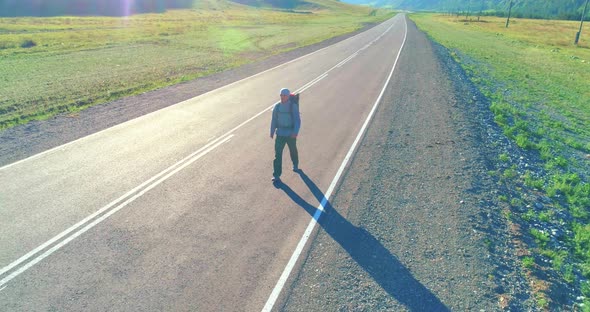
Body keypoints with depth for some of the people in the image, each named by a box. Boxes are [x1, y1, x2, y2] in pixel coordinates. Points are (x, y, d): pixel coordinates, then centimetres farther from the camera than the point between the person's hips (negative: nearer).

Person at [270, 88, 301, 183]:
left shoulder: (293, 106, -11)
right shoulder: (277, 106, -1)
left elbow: (297, 120, -14)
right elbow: (274, 120, 7)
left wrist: (295, 132, -25)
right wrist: (272, 132, 8)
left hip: (291, 134, -2)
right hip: (280, 134, 2)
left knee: (293, 151, 20)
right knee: (278, 154, -6)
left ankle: (295, 165, 49)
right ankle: (276, 175, -4)